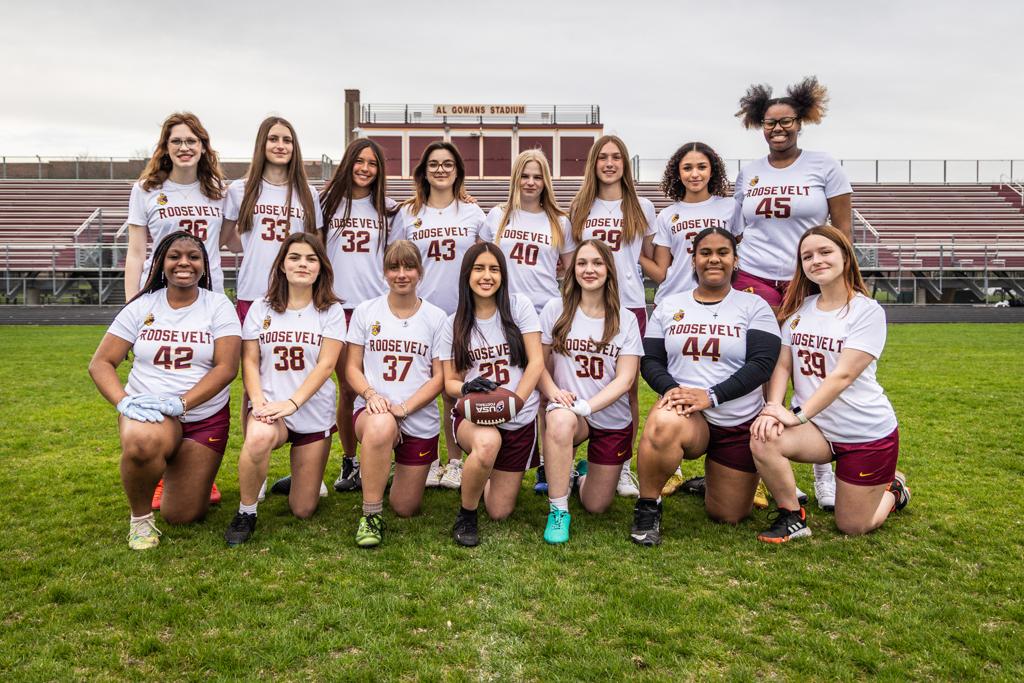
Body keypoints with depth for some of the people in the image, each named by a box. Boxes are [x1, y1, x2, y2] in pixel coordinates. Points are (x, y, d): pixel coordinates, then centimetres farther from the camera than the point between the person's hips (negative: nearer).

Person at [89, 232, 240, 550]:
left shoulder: (218, 305, -2)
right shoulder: (142, 307, 3)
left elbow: (226, 368, -11)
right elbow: (100, 362, 1)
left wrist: (180, 403, -23)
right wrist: (123, 401, -18)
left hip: (206, 418, 0)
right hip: (148, 411, 0)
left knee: (182, 517, 1)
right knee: (142, 443, -39)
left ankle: (179, 470, 37)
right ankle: (140, 517, -7)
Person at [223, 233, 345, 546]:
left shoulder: (331, 311, 1)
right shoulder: (261, 308, 6)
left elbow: (325, 365, -9)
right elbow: (249, 361, 2)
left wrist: (292, 403, -21)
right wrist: (258, 401, -17)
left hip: (315, 415, 0)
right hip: (270, 406, 0)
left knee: (303, 511, 2)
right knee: (259, 437, -40)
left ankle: (303, 476, 40)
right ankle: (246, 513, -13)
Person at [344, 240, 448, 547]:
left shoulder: (436, 317, 1)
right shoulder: (365, 311, 3)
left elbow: (439, 377, -1)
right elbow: (353, 367, 3)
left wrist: (404, 407, -16)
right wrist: (371, 394, -18)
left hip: (420, 418, 1)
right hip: (373, 410, -1)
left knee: (405, 509, 6)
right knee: (381, 426, -41)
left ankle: (402, 470, 42)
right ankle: (371, 515, -21)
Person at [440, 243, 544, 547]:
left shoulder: (519, 307, -2)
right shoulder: (454, 324, 3)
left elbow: (536, 362, -6)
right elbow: (450, 382, 2)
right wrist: (466, 388, -22)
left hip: (520, 420, 1)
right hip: (472, 415, 0)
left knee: (499, 511, 2)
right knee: (488, 442, -39)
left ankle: (496, 475, 39)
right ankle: (466, 516, -11)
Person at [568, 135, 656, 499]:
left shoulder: (641, 207, 8)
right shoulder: (579, 208, 11)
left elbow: (651, 260, 13)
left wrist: (630, 257, -3)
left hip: (630, 304, -1)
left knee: (628, 387, 2)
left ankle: (623, 466, 10)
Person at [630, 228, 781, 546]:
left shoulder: (754, 306, 0)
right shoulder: (669, 306, 7)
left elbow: (762, 363, -11)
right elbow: (650, 361, 4)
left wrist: (711, 395, -23)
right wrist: (670, 389, -19)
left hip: (741, 423, 1)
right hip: (686, 412, 0)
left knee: (727, 516, 8)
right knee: (664, 423, -40)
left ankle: (710, 480, 43)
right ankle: (647, 507, -16)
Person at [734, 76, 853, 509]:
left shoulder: (824, 167, 4)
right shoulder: (747, 174, 13)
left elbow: (843, 228, 3)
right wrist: (730, 275, 11)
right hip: (755, 282, 2)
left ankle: (823, 472, 11)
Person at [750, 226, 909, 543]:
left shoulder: (867, 311, -12)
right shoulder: (799, 308, 3)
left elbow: (843, 375, -21)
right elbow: (783, 364, 0)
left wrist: (799, 415, -28)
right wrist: (773, 406, -17)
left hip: (866, 431, -3)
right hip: (817, 427, 4)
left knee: (852, 527, 4)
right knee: (763, 440, -29)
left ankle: (893, 487, 38)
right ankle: (791, 518, -5)